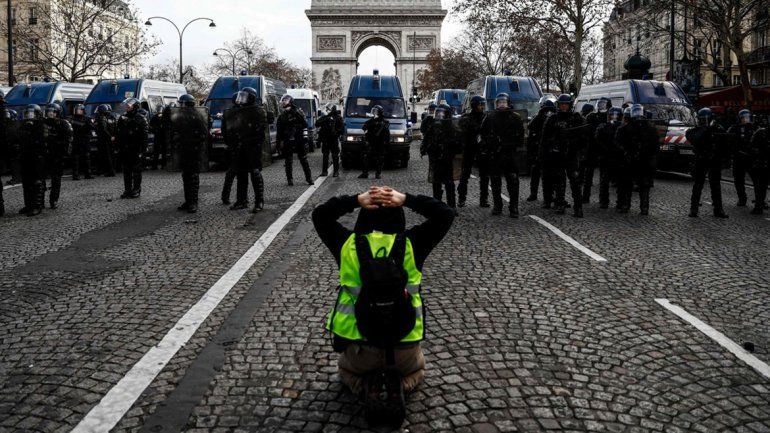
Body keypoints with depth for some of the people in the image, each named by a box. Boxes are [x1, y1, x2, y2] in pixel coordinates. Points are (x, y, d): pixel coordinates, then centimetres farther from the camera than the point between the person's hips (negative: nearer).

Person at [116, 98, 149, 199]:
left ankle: (136, 190, 8)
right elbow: (118, 134, 17)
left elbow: (144, 135, -10)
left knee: (136, 171, 0)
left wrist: (142, 150, -15)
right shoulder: (122, 118, 13)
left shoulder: (141, 119, -5)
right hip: (125, 150, 6)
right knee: (126, 171, 10)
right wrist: (118, 146, 10)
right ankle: (127, 190, 17)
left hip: (136, 150, -6)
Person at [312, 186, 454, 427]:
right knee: (416, 369, 35)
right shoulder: (412, 243, -9)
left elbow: (319, 215, 10)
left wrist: (357, 200, -1)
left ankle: (367, 386, 0)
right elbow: (446, 215, 3)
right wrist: (406, 199, -4)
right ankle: (398, 384, 0)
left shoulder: (348, 243, -7)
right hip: (404, 344, 0)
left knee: (348, 372, 35)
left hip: (358, 342, 0)